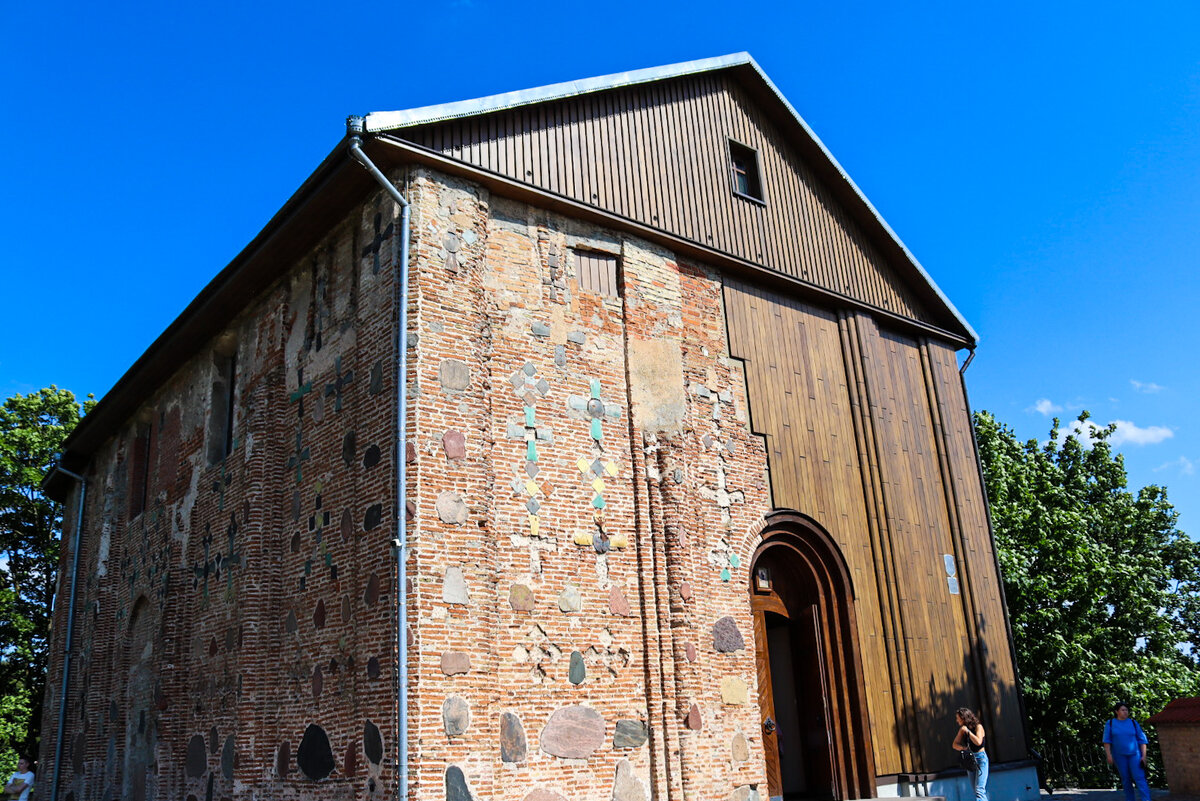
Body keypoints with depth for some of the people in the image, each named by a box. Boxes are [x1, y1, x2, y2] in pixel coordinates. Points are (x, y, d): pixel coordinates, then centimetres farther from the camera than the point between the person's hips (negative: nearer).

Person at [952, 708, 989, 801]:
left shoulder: (978, 727, -7)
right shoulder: (962, 730, 9)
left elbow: (978, 742, -22)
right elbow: (955, 744, 9)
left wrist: (967, 731, -16)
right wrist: (962, 747, -11)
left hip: (980, 759, -7)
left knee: (979, 790, -17)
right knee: (977, 792, 6)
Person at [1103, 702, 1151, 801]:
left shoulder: (1133, 723, 1)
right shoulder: (1110, 723, 0)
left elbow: (1142, 740, 1)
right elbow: (1106, 740, -3)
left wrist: (1144, 756, -8)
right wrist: (1109, 755, -12)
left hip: (1134, 754, -1)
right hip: (1120, 755, 1)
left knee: (1139, 778, -12)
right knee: (1125, 779, 3)